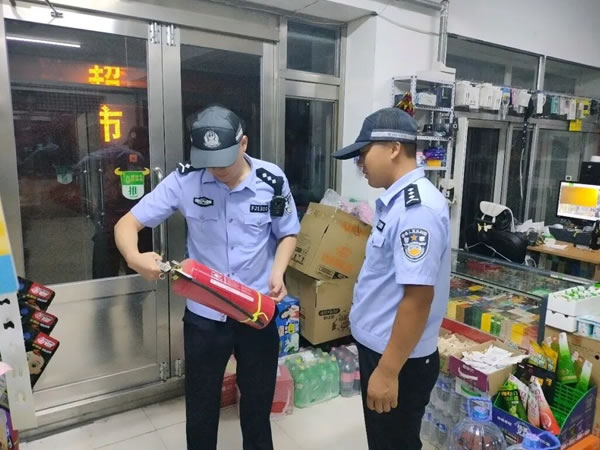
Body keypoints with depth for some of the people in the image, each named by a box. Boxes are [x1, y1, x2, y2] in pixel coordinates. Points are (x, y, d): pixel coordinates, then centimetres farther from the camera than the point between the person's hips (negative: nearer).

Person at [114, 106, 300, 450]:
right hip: (204, 314, 0)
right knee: (201, 405, 18)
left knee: (259, 399, 21)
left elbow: (287, 234, 4)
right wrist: (134, 257, -31)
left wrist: (278, 272, -15)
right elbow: (128, 223, -9)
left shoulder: (272, 181, -10)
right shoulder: (184, 180, -12)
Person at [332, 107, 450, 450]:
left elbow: (418, 298, -28)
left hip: (400, 360, -9)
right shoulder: (400, 200, 5)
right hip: (380, 347, 9)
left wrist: (388, 371, -23)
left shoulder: (417, 209, -25)